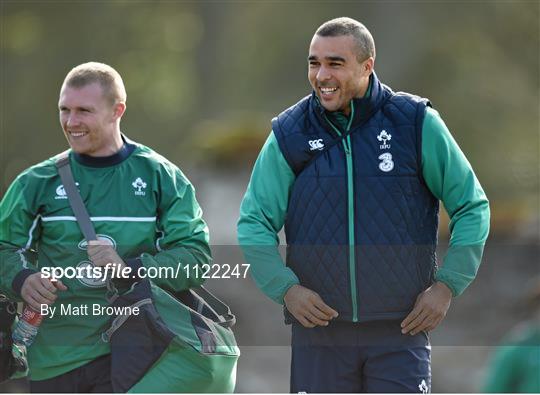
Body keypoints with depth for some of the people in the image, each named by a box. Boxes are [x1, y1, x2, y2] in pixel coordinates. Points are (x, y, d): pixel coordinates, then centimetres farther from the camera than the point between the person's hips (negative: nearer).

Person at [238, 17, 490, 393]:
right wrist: (285, 288, -9)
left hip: (400, 332, -1)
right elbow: (254, 222, 6)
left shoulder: (417, 124, -1)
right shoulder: (291, 134, 2)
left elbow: (472, 206, 6)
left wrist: (447, 285, -3)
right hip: (319, 327, 2)